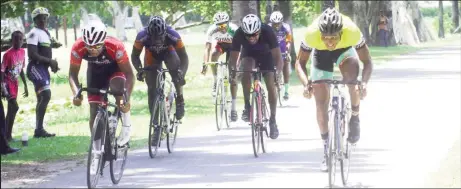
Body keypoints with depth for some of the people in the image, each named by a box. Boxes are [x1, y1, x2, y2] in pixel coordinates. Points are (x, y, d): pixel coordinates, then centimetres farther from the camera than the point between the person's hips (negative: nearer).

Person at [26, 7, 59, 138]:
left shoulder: (45, 33, 18)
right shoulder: (34, 33, -13)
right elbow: (32, 55, -20)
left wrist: (52, 64, 8)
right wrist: (50, 61, -17)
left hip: (43, 68, 10)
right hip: (35, 67, -10)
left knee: (42, 99, 12)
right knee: (46, 95, -21)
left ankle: (39, 130, 16)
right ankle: (39, 129, -22)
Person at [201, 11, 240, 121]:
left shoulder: (233, 29, -35)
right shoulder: (212, 30, -30)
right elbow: (207, 48, -32)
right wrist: (204, 64, -44)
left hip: (232, 47, -2)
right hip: (220, 45, 2)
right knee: (214, 56, -34)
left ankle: (233, 108, -6)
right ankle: (215, 81, -12)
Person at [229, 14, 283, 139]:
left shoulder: (267, 31, -35)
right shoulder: (239, 34, -32)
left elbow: (277, 56, -34)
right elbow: (234, 56, -27)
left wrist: (278, 73, -47)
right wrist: (232, 72, -42)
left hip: (266, 55, 0)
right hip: (249, 55, 0)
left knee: (271, 86, -11)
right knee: (246, 69, -32)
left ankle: (273, 120, 4)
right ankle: (247, 106, -22)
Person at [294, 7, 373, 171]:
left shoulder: (352, 32, -38)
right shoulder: (312, 34, -37)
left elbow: (367, 62, -27)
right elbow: (300, 63, -22)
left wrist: (364, 82, -46)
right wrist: (306, 84, -40)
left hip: (345, 50, -1)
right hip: (320, 54, 1)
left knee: (352, 71, -33)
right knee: (321, 102, -5)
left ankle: (354, 117, -9)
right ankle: (327, 148, 12)